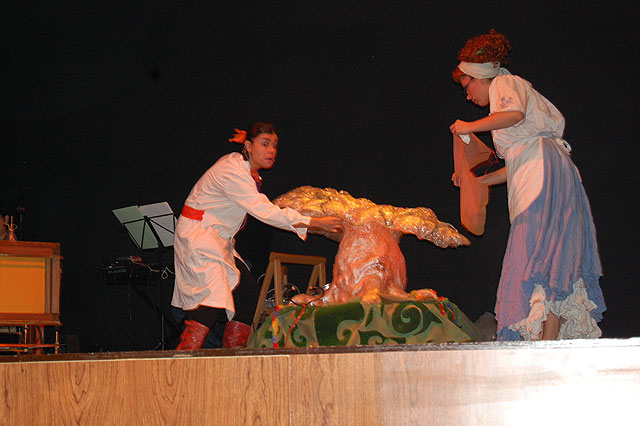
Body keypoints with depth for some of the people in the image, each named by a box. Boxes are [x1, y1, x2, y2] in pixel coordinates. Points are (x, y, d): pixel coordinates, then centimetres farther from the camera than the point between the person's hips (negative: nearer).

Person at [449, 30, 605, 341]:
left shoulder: (506, 82, 8)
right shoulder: (504, 97, 33)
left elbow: (515, 112, -17)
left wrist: (470, 127, -8)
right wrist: (477, 181, 30)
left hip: (543, 172, -10)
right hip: (534, 181, 10)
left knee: (541, 257, -18)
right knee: (549, 261, 0)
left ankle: (547, 346, -25)